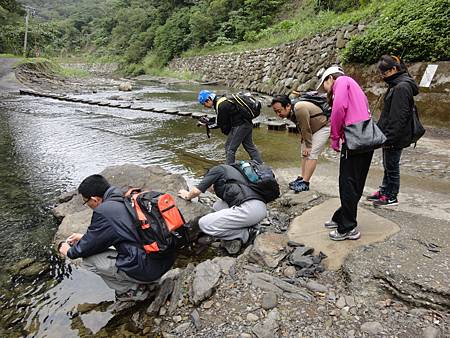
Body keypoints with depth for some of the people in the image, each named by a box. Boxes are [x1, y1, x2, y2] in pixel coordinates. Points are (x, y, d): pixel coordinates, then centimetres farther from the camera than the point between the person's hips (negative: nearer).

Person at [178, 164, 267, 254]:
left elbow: (196, 191, 5)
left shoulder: (217, 169, 12)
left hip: (249, 209, -9)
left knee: (204, 224, -4)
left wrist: (187, 196, 27)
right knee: (218, 206, 23)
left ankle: (246, 234, 2)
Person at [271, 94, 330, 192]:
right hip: (311, 130, 10)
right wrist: (303, 143, 0)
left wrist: (308, 146, -19)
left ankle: (305, 183, -16)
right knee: (304, 154, 9)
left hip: (322, 128, -10)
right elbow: (301, 129, 4)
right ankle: (302, 178, 14)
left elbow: (306, 129, -27)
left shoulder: (300, 110, -33)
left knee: (311, 154, -16)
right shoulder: (290, 113, -4)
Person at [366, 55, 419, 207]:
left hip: (396, 138, -9)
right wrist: (382, 131, 18)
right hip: (389, 135, 9)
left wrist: (389, 137, -22)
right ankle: (384, 191, 32)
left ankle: (391, 197, 18)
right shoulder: (396, 85, 11)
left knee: (391, 166, 3)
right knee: (387, 165, 18)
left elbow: (399, 117, -23)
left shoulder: (402, 87, -19)